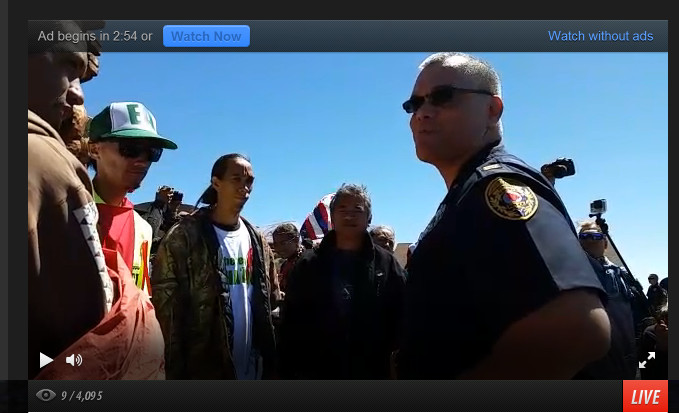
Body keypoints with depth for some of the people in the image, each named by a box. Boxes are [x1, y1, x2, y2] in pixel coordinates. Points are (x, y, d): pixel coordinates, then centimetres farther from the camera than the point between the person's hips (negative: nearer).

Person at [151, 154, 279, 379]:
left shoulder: (257, 241, 10)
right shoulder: (184, 236, -7)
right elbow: (166, 306, -10)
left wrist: (269, 365, 9)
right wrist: (176, 370, -12)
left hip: (252, 370, 5)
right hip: (202, 370, -5)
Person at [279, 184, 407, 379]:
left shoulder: (386, 264, 2)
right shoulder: (309, 264, 3)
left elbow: (400, 318, 2)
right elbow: (291, 322, 2)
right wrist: (289, 371, -2)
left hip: (372, 372, 0)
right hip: (317, 371, 1)